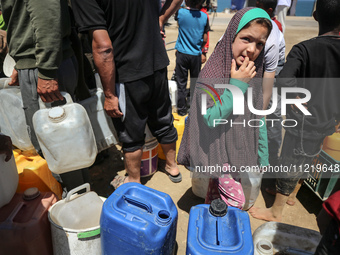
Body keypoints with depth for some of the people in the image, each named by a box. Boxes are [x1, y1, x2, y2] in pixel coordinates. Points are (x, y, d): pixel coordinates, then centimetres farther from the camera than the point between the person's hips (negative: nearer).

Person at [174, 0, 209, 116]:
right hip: (196, 54, 2)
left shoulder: (180, 13, -9)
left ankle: (182, 110, 14)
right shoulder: (204, 16, -4)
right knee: (195, 82, 15)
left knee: (181, 83, 7)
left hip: (182, 53, -1)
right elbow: (205, 39, 2)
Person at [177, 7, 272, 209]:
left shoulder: (253, 75, -2)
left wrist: (263, 157, 8)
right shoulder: (212, 74, -20)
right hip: (217, 152, -6)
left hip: (241, 151, 6)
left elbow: (259, 119, 5)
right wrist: (236, 85, -27)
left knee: (217, 193, 22)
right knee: (235, 201, -3)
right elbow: (211, 118, -26)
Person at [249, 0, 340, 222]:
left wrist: (301, 103, -17)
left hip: (306, 120, -5)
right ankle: (292, 193, 47)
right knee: (306, 160, 24)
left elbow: (284, 81, -32)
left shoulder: (304, 49, -17)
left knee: (291, 162, 7)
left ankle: (275, 212, 23)